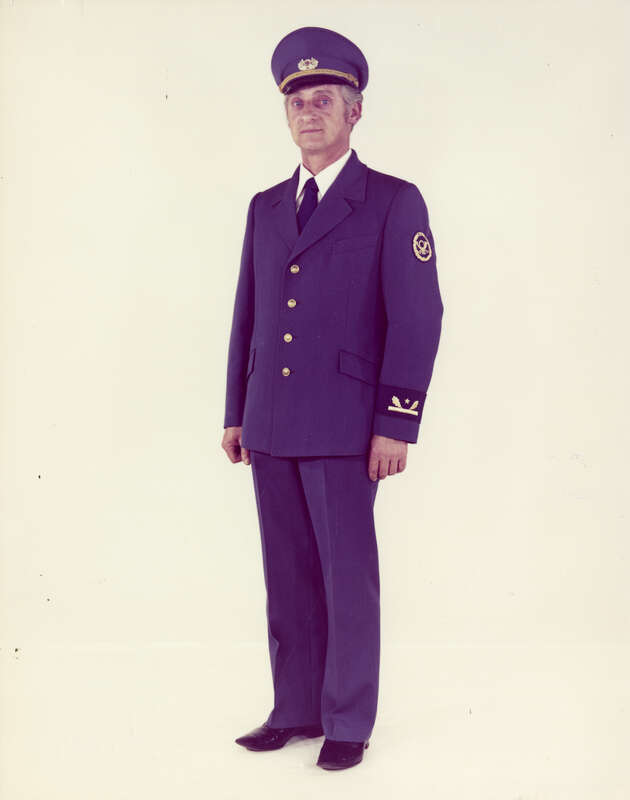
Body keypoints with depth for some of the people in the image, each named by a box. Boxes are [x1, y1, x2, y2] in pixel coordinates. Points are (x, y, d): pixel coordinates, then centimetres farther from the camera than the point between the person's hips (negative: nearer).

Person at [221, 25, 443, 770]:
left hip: (342, 429, -5)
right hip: (271, 427, 5)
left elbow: (417, 318, -8)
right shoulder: (266, 207, 13)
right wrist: (236, 414, 13)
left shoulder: (394, 203, -3)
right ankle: (295, 710, 24)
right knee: (288, 580, 12)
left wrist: (396, 425, -13)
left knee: (348, 579, 3)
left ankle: (348, 723, 17)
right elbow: (246, 316, 16)